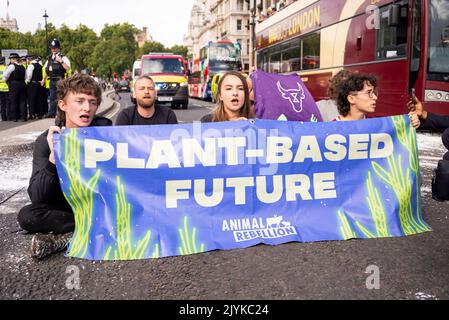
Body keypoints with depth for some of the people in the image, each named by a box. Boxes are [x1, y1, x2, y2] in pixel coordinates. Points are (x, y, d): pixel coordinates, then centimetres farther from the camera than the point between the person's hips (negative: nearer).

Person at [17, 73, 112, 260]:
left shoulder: (105, 129, -10)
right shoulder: (46, 141, -11)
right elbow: (36, 198, -20)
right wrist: (53, 156, -33)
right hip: (64, 207, 0)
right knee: (27, 216, -27)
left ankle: (63, 239, -22)